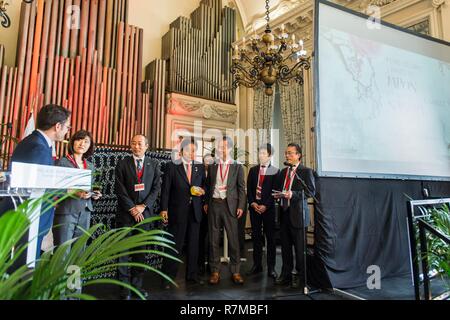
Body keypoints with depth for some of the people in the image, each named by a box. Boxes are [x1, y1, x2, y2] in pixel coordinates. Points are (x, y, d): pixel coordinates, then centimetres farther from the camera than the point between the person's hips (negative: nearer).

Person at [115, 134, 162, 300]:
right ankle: (125, 286, 13)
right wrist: (132, 208, -9)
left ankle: (137, 284, 19)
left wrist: (143, 206, -9)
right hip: (125, 212, -1)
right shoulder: (122, 164, 3)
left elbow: (156, 188, 1)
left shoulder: (154, 165, 7)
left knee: (141, 250, 8)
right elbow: (120, 189, -3)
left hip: (144, 212, 1)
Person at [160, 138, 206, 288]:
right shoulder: (172, 166, -3)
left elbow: (204, 185, 18)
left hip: (195, 211, 4)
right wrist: (164, 209, -9)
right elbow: (165, 189, -4)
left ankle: (192, 275, 27)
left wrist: (202, 190, -5)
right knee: (175, 245, 3)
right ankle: (168, 277, 17)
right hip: (177, 212, -4)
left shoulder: (200, 167, 8)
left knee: (193, 245, 12)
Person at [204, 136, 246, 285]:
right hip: (214, 204, 3)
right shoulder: (212, 167, 12)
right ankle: (215, 271, 17)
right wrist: (206, 203, 7)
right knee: (214, 239, 6)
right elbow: (208, 186, 15)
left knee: (233, 238, 0)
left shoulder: (237, 167, 3)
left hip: (230, 205, -3)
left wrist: (240, 206, -7)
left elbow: (241, 188, 1)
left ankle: (235, 271, 13)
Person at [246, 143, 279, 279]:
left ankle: (271, 267, 13)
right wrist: (252, 203, -5)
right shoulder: (253, 170, 11)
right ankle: (257, 265, 19)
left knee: (270, 238, 4)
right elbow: (249, 189, 8)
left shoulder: (275, 171, -1)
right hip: (254, 207, 4)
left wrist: (265, 206, -13)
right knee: (256, 237, 9)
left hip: (268, 208, -3)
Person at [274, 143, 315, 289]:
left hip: (298, 214, -6)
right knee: (285, 246, 13)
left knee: (299, 247, 5)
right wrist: (278, 194, 1)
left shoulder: (306, 171, -4)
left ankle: (300, 276, 21)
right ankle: (286, 274, 28)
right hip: (284, 213, 6)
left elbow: (311, 191, -12)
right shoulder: (283, 172, 15)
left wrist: (293, 194, -22)